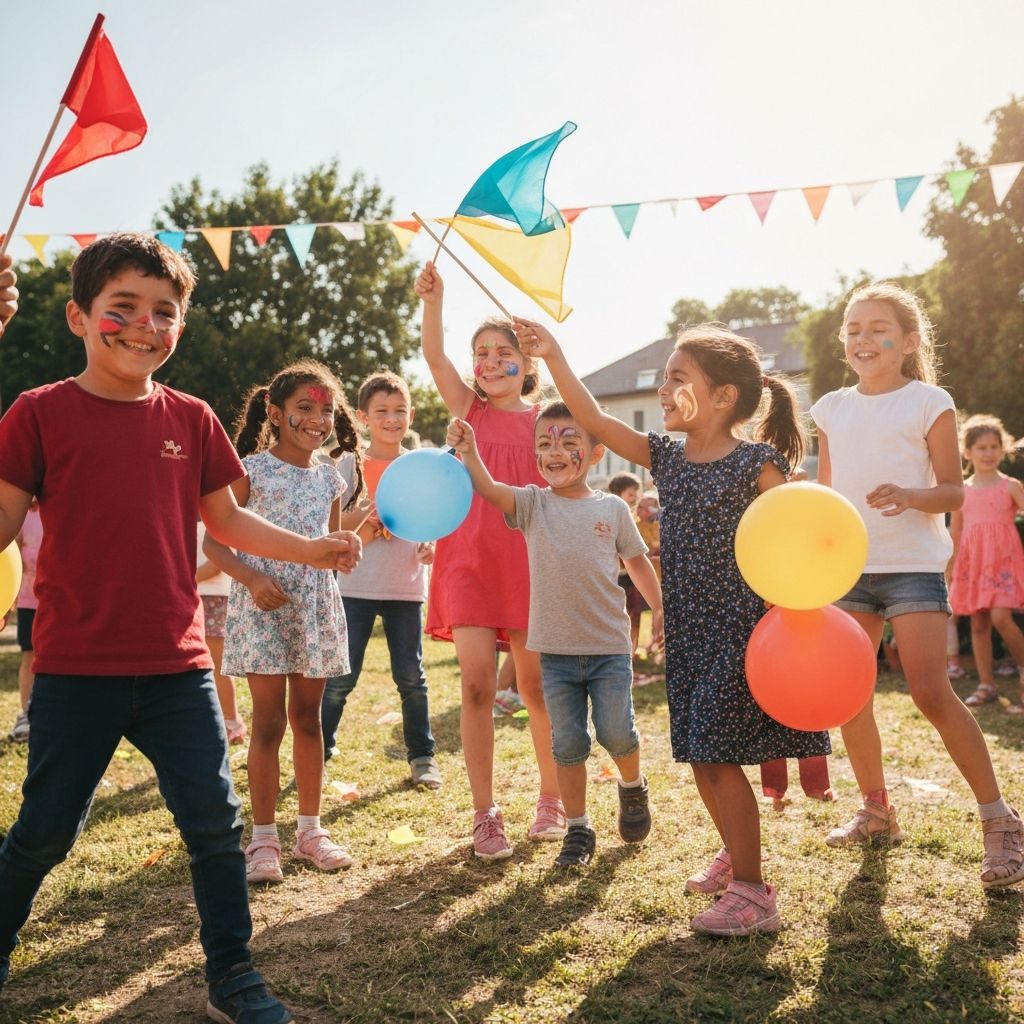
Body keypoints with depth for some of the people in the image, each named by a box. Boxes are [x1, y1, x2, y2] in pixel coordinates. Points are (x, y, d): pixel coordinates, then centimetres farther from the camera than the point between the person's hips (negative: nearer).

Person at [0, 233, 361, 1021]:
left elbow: (226, 519, 13)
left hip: (177, 667, 3)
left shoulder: (191, 420, 5)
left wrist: (310, 548, 3)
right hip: (75, 671, -2)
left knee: (216, 825, 7)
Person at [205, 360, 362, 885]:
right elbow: (214, 542, -9)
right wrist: (253, 580, -21)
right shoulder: (251, 470, -6)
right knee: (269, 721, 0)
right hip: (263, 606, -4)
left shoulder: (331, 477, 9)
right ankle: (263, 837, 13)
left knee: (308, 717, 12)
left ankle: (309, 828, 23)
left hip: (317, 606, 5)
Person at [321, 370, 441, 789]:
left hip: (406, 586, 2)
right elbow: (336, 523, -3)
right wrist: (368, 521, -23)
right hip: (356, 585, -2)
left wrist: (432, 544, -9)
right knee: (340, 678, 2)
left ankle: (422, 755, 19)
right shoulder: (351, 464, 0)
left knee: (411, 677, 8)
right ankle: (319, 751, 18)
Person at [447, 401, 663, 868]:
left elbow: (637, 561, 13)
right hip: (556, 649, 1)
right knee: (567, 744, 6)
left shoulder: (612, 508, 1)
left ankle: (633, 787, 32)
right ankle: (578, 829, 23)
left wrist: (659, 609, 12)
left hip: (610, 646, 0)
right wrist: (469, 453, -37)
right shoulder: (532, 503, -1)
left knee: (616, 733, -1)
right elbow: (489, 489, -20)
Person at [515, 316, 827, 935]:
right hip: (687, 630, 7)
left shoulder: (757, 462, -10)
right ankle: (736, 853, 36)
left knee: (718, 755, -7)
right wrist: (554, 356, 0)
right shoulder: (666, 458, 8)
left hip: (740, 629, -7)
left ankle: (752, 891, 5)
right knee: (700, 753, 14)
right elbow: (595, 421, 5)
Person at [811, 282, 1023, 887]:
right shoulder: (833, 409, 10)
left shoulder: (930, 402, -3)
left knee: (932, 693, -12)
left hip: (913, 565, -5)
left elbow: (953, 491, -5)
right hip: (848, 566, 5)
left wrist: (908, 495, -25)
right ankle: (878, 813, 23)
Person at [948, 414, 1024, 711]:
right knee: (978, 623, 5)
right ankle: (987, 685, 13)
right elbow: (955, 534, 14)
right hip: (972, 563, 3)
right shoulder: (962, 491, 8)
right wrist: (950, 569, 13)